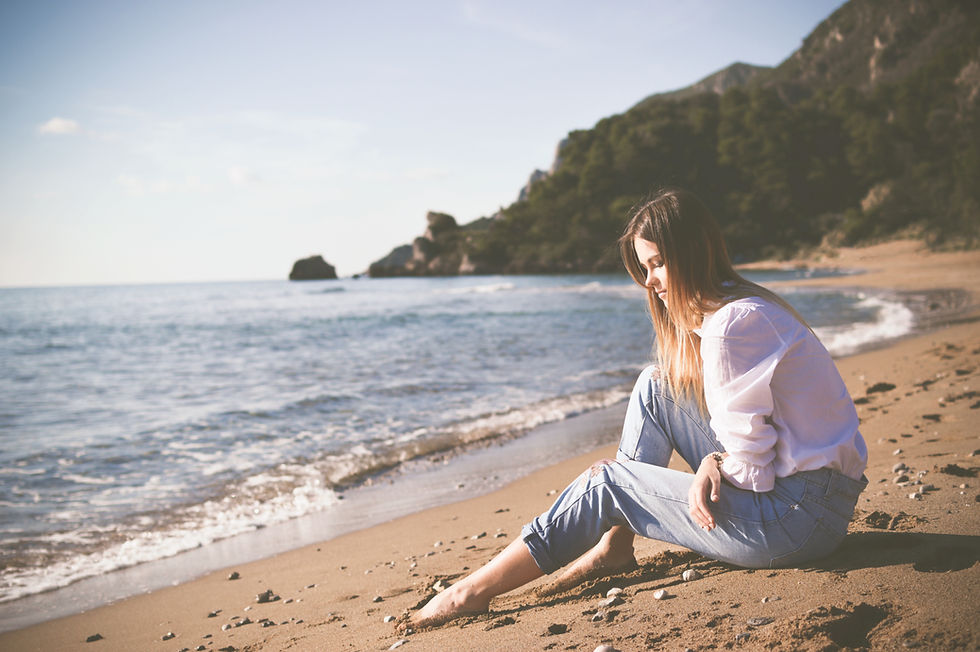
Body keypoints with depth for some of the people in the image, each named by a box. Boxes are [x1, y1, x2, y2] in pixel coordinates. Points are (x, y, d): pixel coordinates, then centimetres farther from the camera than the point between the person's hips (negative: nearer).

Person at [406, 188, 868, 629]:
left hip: (800, 516, -9)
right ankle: (615, 544, 10)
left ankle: (474, 592, 8)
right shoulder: (734, 308, 11)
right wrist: (714, 462, -6)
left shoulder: (732, 324, -21)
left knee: (609, 482, -3)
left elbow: (753, 467, -21)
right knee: (657, 384, 8)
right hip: (791, 488, 9)